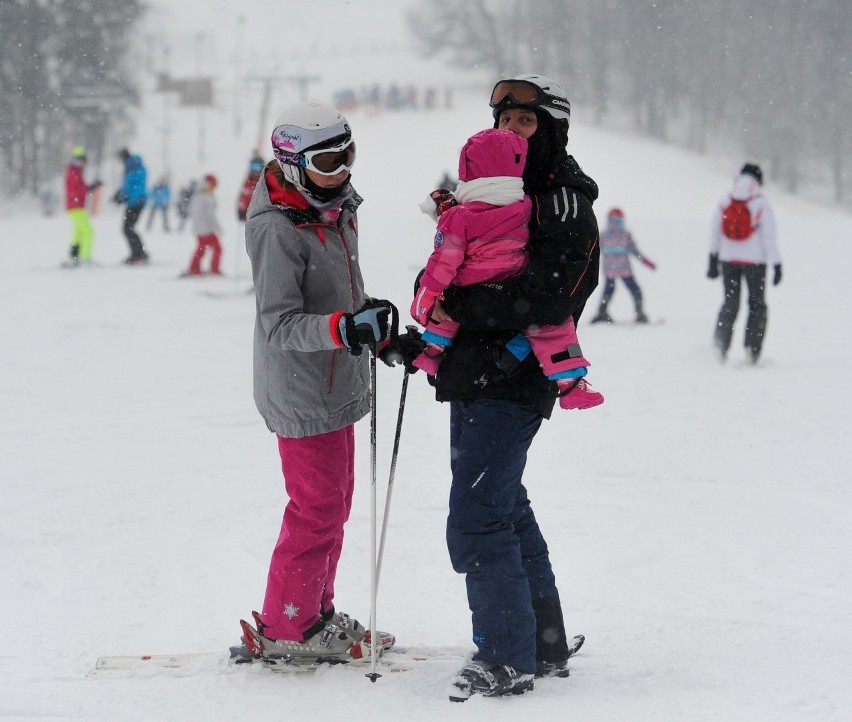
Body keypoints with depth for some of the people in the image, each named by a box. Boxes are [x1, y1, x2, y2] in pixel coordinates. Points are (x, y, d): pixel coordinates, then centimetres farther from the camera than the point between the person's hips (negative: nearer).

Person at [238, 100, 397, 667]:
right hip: (302, 394, -9)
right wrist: (345, 328, -38)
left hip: (336, 385, 9)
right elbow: (280, 325, -26)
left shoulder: (336, 210, 7)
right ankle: (284, 631, 7)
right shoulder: (278, 230, -22)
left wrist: (374, 320, 14)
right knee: (317, 510, -4)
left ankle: (317, 613, 30)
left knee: (335, 503, 17)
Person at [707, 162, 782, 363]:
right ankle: (752, 349, -1)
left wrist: (713, 262, 14)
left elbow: (715, 235, 6)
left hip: (728, 259, 3)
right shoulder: (762, 205, -9)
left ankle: (720, 345, 0)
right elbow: (769, 239, -10)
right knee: (757, 305, 10)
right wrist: (777, 266, -5)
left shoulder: (724, 203, 2)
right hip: (755, 261, -3)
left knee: (730, 304, 13)